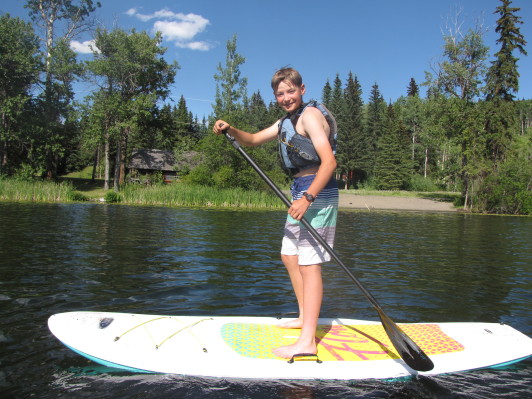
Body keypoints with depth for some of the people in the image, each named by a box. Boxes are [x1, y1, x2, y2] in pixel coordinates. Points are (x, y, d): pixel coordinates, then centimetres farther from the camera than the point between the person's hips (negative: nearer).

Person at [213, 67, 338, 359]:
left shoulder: (310, 115, -10)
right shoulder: (286, 122, 20)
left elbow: (329, 162, -20)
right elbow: (253, 140, 26)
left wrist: (307, 198, -30)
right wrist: (230, 130, 5)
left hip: (317, 193, -10)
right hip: (302, 193, 10)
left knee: (309, 264, -13)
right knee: (289, 256, 17)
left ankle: (307, 341, -11)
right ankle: (305, 317, 29)